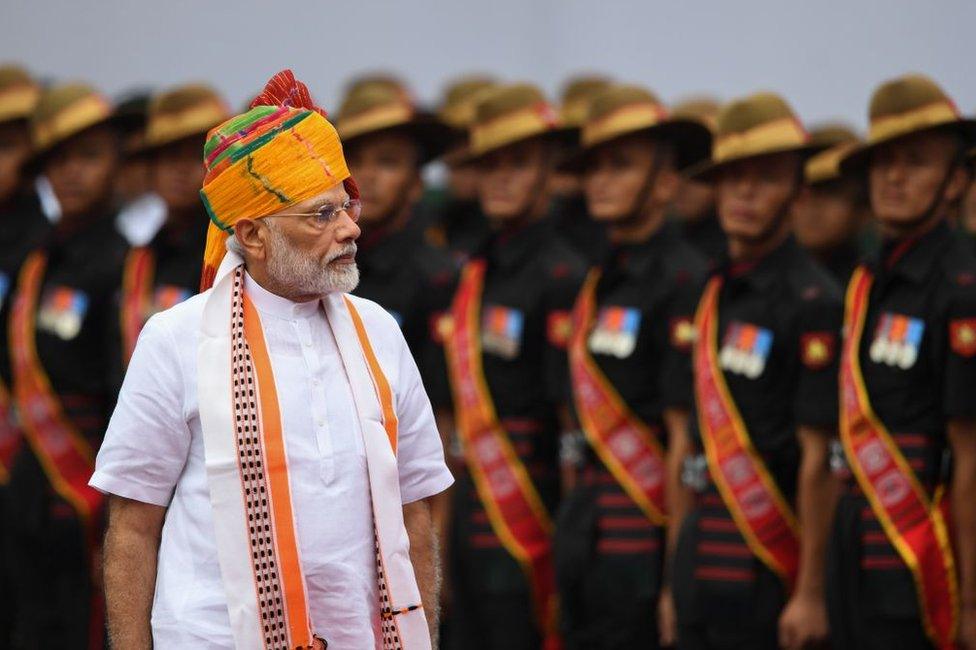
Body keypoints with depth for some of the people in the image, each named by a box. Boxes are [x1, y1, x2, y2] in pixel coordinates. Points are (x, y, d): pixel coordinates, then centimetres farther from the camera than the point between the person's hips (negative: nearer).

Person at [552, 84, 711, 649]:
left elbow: (688, 439, -14)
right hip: (587, 538, 8)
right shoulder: (600, 282, 15)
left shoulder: (683, 283, -11)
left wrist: (677, 580, -15)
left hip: (644, 542, -8)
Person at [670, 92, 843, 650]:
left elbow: (818, 461, -14)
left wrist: (810, 593, -16)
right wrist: (674, 579, 15)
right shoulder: (711, 296, 13)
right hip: (702, 572, 7)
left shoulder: (814, 303, -10)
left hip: (766, 572, -7)